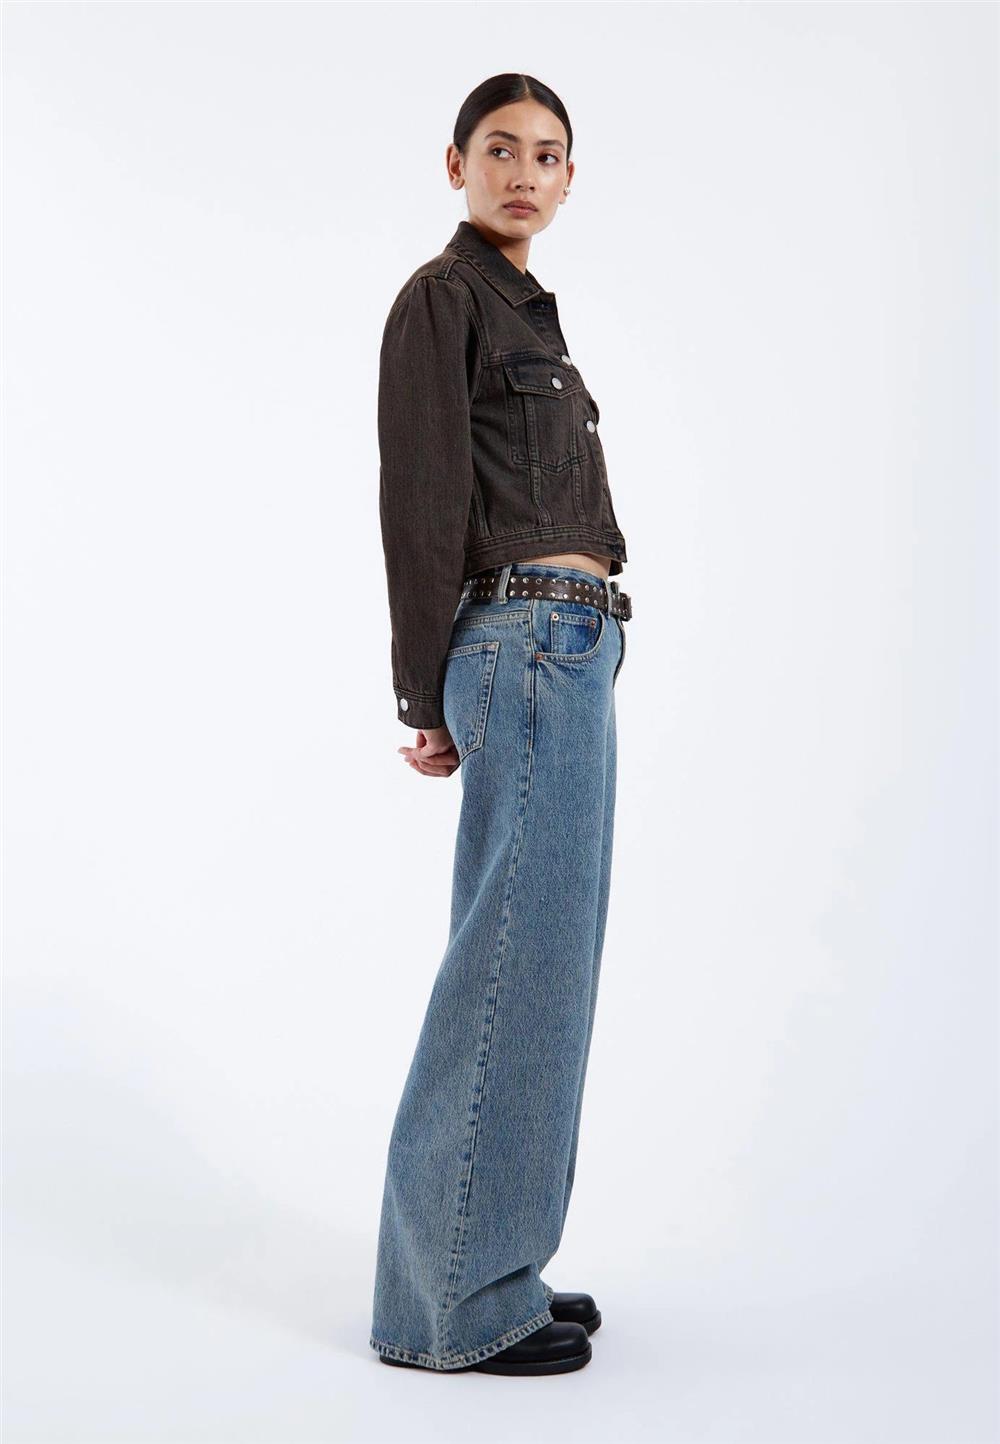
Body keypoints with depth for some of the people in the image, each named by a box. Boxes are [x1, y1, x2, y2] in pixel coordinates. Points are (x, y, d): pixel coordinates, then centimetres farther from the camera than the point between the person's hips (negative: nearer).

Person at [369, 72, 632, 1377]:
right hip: (529, 645, -10)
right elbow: (421, 501, -10)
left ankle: (492, 1269, 21)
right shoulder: (443, 295, -4)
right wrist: (429, 698, -12)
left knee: (539, 959, 11)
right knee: (520, 964, -8)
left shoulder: (525, 310, 22)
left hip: (568, 652, 10)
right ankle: (450, 1304, 2)